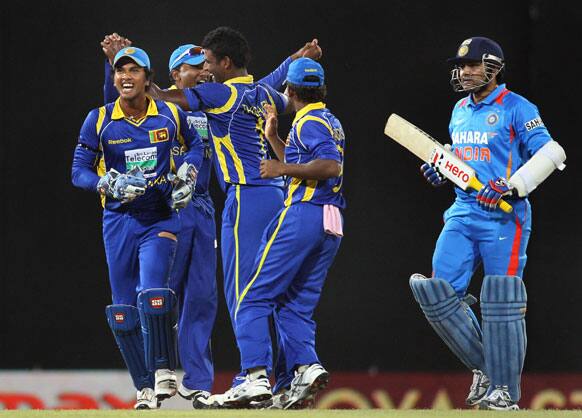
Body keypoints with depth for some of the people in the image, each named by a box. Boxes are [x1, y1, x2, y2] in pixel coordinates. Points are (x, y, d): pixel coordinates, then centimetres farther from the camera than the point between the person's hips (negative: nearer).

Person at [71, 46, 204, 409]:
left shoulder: (170, 115, -2)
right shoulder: (99, 121, -3)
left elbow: (195, 144, 18)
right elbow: (80, 173, -1)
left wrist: (188, 173, 0)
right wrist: (110, 185, -18)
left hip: (160, 218, -2)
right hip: (119, 220, 2)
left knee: (154, 293, -22)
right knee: (124, 308, 3)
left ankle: (165, 370, -9)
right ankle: (146, 387, 13)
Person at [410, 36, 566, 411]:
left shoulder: (517, 108, -5)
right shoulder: (460, 110, 17)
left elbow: (550, 153, -13)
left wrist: (511, 187, -22)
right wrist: (439, 170, 9)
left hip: (504, 216, -7)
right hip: (463, 212, 7)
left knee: (501, 301, -9)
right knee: (439, 293, -4)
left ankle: (505, 390, -2)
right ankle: (485, 367, 10)